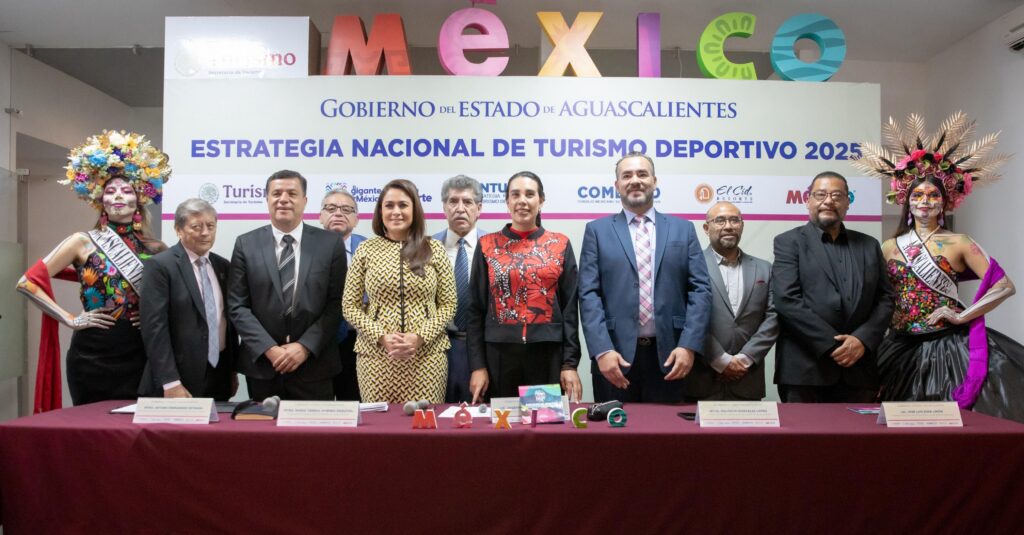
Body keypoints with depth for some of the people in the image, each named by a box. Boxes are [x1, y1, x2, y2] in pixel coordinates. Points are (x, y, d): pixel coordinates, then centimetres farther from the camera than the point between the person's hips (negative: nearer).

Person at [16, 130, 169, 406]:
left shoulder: (155, 249, 5)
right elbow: (27, 282, -1)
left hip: (138, 355, 2)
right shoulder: (83, 242, 0)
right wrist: (70, 319, -6)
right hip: (92, 355, -2)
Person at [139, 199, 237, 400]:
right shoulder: (159, 266, -8)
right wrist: (170, 383, -18)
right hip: (181, 378, -5)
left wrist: (233, 370, 13)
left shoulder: (223, 266, 10)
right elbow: (155, 327, -14)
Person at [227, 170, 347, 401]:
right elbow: (237, 306, 0)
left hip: (314, 366, -1)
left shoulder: (331, 243, 0)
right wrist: (269, 349, -10)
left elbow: (336, 303, -3)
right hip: (262, 365, 1)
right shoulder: (246, 244, 3)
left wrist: (305, 346, -11)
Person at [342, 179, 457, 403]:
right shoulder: (366, 250, 4)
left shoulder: (435, 249, 4)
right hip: (376, 354, 0)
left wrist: (421, 337, -11)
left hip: (427, 355, 0)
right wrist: (381, 337, -10)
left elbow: (448, 305, 3)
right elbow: (350, 306, 4)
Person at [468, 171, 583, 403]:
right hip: (499, 354, 0)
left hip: (548, 353, 0)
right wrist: (477, 364, -2)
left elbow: (570, 307, 3)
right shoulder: (487, 245, 3)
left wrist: (570, 362, -3)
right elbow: (476, 309, 4)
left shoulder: (560, 244, 3)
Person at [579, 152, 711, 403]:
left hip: (668, 354, 1)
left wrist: (689, 346, -8)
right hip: (615, 354, -1)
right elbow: (589, 294, -2)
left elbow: (700, 289, 4)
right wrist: (602, 350, -13)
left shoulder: (683, 229, 10)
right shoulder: (597, 230, 6)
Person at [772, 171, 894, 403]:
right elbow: (787, 300, -9)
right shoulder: (789, 242, 2)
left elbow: (885, 299, 10)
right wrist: (831, 345, -14)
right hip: (805, 369, -4)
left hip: (858, 369, 4)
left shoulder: (869, 245, 16)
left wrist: (863, 340, -7)